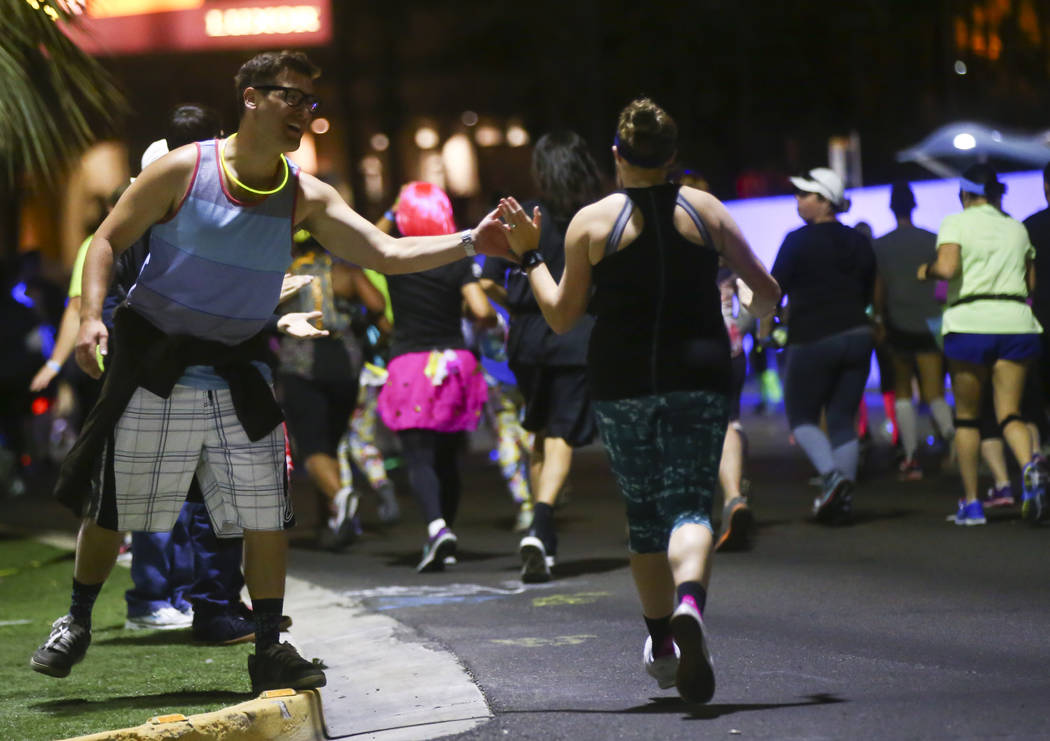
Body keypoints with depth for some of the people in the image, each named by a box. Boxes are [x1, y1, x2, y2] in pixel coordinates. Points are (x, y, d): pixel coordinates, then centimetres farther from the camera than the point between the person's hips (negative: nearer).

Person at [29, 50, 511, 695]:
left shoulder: (306, 197, -1)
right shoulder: (183, 170, -10)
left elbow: (387, 253, -7)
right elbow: (109, 239, -5)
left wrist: (470, 243, -20)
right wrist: (92, 316, -19)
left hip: (238, 375, 3)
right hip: (153, 368, -3)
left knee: (267, 516, -2)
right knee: (112, 509, 4)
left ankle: (270, 652, 9)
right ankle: (76, 625, 26)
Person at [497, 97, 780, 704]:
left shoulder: (592, 221, 0)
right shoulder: (706, 210, 4)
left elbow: (562, 316, 2)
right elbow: (767, 293, 7)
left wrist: (530, 255, 12)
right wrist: (751, 306, 29)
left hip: (621, 384, 0)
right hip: (698, 377, 0)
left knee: (644, 512, 14)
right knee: (689, 503, -4)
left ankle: (662, 643, 24)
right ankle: (689, 603, -35)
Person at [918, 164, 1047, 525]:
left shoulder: (956, 223, 0)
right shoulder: (1017, 229, 15)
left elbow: (947, 267, -15)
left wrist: (926, 271, 5)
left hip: (970, 323, -3)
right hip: (1015, 322, 3)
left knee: (966, 417, 10)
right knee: (1009, 413, 1)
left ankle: (971, 502, 10)